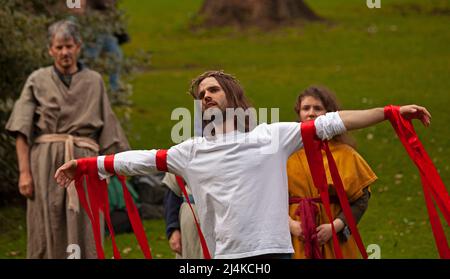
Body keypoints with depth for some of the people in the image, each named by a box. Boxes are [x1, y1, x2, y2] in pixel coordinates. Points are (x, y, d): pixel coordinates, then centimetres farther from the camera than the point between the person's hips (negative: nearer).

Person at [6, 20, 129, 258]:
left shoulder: (94, 82, 13)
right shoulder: (38, 80, 8)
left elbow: (107, 130, 14)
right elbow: (21, 130, 2)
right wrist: (24, 171, -9)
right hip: (46, 162, -1)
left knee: (84, 237, -5)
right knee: (46, 234, -3)